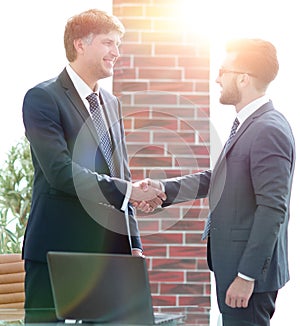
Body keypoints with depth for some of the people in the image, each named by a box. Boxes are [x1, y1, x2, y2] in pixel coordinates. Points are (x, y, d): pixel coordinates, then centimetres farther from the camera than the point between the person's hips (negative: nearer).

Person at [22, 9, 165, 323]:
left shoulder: (111, 104, 19)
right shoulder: (42, 98, -6)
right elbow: (60, 172, -17)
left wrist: (133, 244, 14)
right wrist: (128, 190, -20)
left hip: (110, 249, 7)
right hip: (57, 250, -6)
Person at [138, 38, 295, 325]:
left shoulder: (269, 131, -19)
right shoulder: (248, 125, 13)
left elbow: (272, 209, -23)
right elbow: (215, 178, 17)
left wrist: (247, 276, -23)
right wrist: (163, 189, 4)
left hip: (249, 270, -10)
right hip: (233, 264, 10)